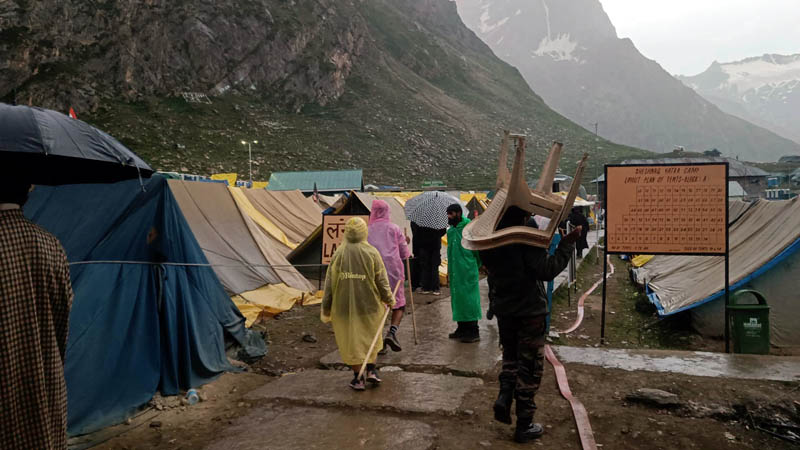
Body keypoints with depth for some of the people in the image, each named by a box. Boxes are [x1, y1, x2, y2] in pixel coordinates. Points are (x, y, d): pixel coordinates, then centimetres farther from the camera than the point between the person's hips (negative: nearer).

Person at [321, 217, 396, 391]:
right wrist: (389, 299, 10)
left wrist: (326, 309, 5)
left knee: (351, 341, 12)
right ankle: (371, 370, 16)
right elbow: (381, 280, -7)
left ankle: (358, 378, 16)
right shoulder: (371, 253, -10)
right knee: (371, 337, 22)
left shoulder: (338, 254, -6)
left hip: (345, 306, 0)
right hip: (369, 305, 0)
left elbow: (330, 284, -4)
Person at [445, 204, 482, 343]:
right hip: (455, 270, 8)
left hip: (467, 270, -8)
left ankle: (473, 331, 2)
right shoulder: (450, 231, 13)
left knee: (468, 298, -5)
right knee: (457, 298, 12)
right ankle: (462, 328, 23)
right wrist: (449, 268, 18)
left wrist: (477, 265, -3)